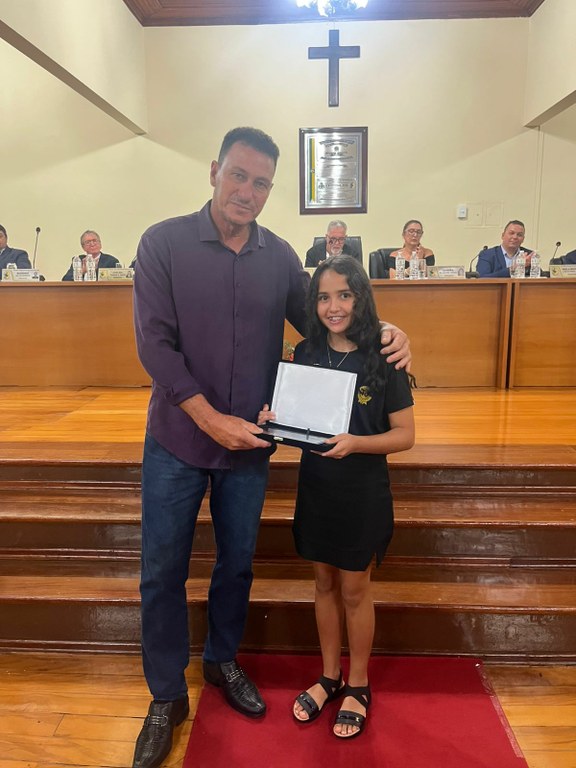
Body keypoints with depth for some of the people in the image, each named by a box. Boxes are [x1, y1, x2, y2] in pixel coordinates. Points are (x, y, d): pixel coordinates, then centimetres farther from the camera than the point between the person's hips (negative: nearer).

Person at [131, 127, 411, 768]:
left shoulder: (279, 256, 1)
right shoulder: (164, 242, -7)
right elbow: (154, 342, -13)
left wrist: (387, 332, -8)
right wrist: (212, 419, -17)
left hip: (249, 444, 3)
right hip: (178, 439, -2)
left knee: (237, 561, 18)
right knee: (162, 571, 9)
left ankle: (222, 660, 45)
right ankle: (166, 697, 32)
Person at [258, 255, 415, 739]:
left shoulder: (383, 359, -13)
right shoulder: (306, 353, -2)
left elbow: (405, 435, -12)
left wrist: (355, 443, -27)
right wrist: (274, 421, -13)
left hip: (363, 493, -3)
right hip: (316, 487, 4)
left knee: (354, 590, 12)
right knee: (325, 583, 18)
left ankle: (358, 686, 35)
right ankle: (329, 676, 39)